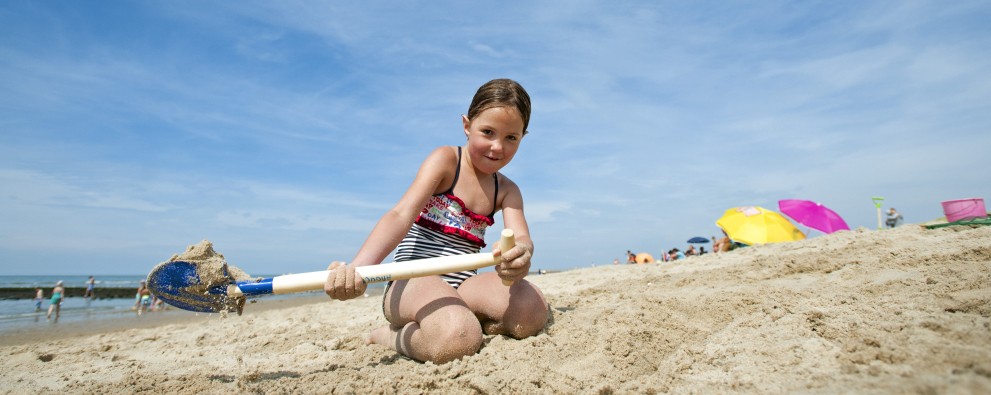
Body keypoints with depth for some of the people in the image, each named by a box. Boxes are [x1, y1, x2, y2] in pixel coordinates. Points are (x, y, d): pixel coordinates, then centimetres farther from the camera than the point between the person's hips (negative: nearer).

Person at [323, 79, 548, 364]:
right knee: (457, 341, -36)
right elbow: (401, 215, -19)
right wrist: (358, 267, -38)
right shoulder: (446, 160, -6)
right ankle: (391, 334, -4)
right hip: (414, 279, -4)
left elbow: (521, 237, -10)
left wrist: (520, 255, -39)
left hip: (463, 283, 5)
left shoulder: (507, 191, 9)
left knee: (532, 311, -24)